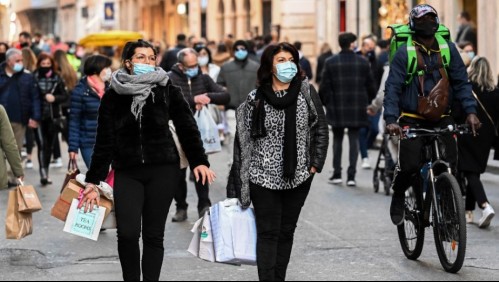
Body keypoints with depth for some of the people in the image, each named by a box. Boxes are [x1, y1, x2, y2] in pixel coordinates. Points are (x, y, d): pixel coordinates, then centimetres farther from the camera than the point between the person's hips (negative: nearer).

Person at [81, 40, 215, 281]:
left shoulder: (167, 90, 1)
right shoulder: (114, 96, 2)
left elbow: (187, 127, 4)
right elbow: (104, 141, 4)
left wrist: (199, 161, -5)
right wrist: (93, 180, 2)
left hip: (162, 170, 0)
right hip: (127, 172, 0)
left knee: (154, 235, 2)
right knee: (127, 233, -13)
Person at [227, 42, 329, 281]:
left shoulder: (306, 92, 1)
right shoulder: (256, 99, -2)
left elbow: (321, 129, 5)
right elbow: (243, 139, 1)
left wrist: (315, 163, -3)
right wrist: (240, 180, 0)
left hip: (298, 178, 2)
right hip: (263, 178, -2)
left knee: (286, 232, 10)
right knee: (268, 232, -5)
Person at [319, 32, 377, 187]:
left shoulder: (330, 63, -5)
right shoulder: (363, 62, -2)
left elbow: (324, 87, -3)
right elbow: (371, 86, 2)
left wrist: (326, 103, 12)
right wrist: (367, 102, 18)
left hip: (337, 109, 0)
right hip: (357, 109, 0)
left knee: (337, 140, 12)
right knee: (354, 140, 5)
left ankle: (337, 174, 13)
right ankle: (351, 176, 0)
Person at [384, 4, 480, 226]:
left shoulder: (448, 49, 4)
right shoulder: (404, 53, -6)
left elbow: (461, 82, 3)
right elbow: (393, 87, -10)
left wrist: (470, 111, -11)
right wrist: (391, 120, -22)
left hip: (441, 119, 3)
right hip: (412, 120, -3)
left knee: (450, 165, -9)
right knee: (410, 166, -17)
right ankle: (398, 194, 16)